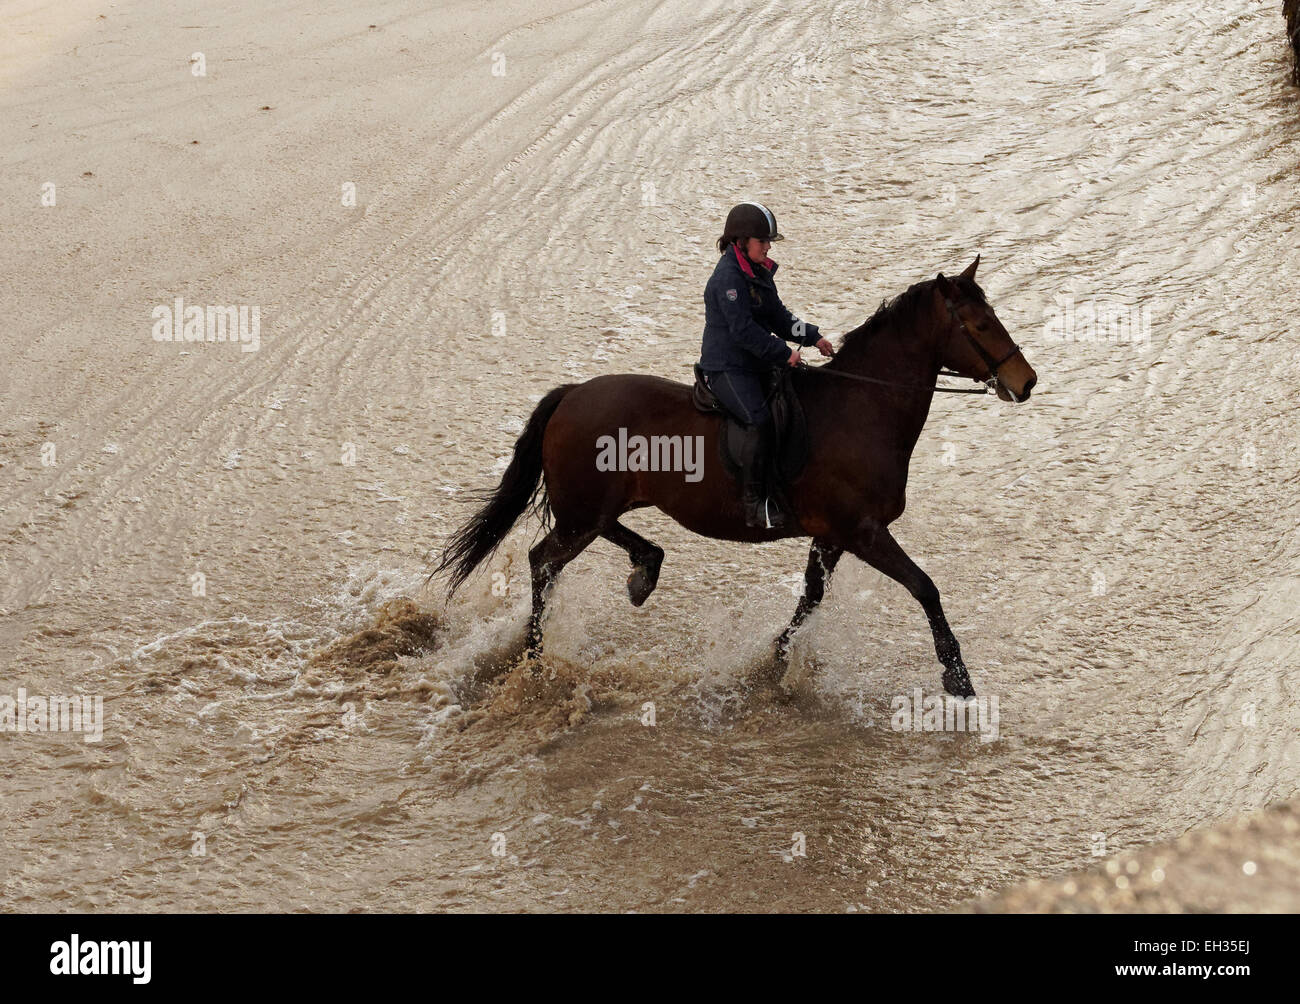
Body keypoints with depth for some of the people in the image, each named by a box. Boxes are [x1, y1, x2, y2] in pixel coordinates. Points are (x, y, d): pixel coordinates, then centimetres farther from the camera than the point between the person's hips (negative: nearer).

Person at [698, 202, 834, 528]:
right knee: (761, 418, -28)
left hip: (756, 365, 10)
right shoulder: (728, 276, -14)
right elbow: (743, 329, -21)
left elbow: (779, 318, 21)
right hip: (726, 367, -10)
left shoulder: (760, 274, 15)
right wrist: (783, 354, -19)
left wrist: (813, 337, 8)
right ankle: (754, 502, -25)